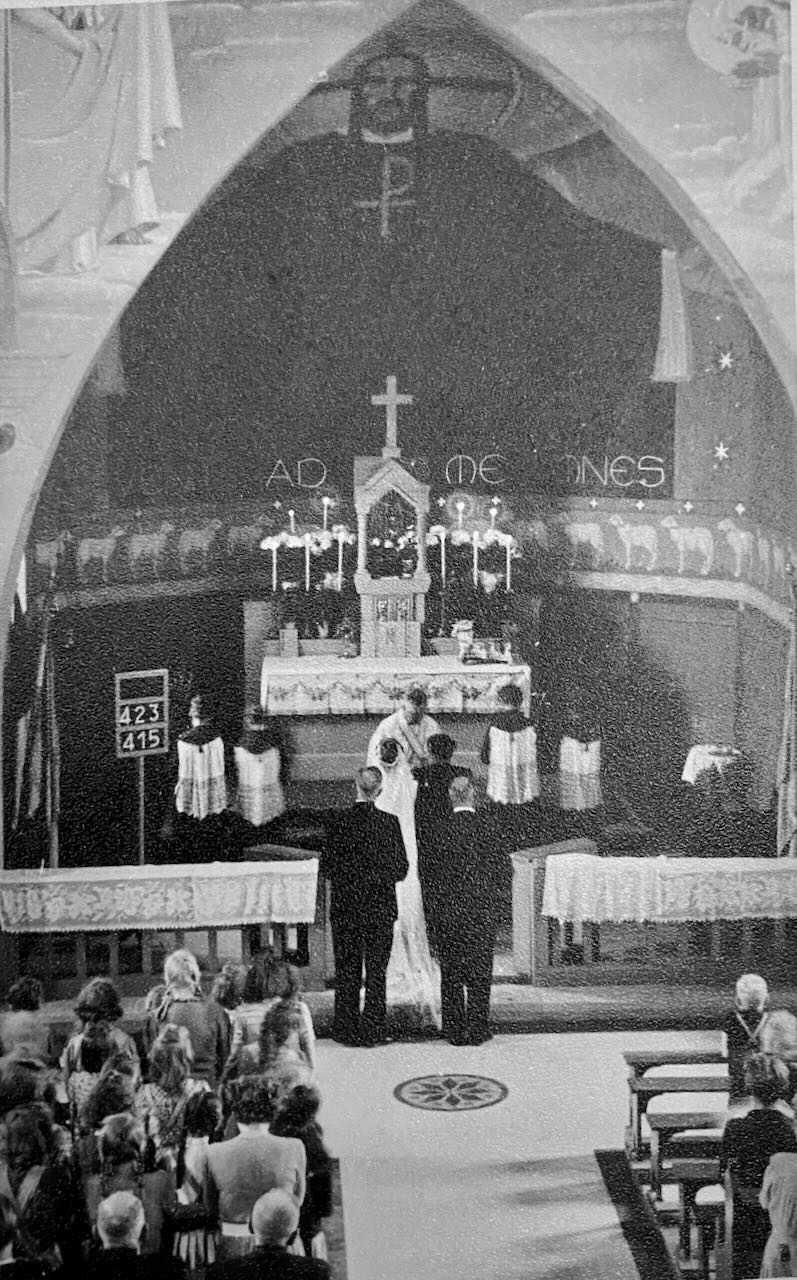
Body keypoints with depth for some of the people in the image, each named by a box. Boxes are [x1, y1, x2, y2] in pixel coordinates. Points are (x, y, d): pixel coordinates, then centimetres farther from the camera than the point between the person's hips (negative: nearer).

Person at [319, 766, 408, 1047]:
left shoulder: (338, 821, -8)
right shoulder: (390, 822, -8)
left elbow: (327, 866, -4)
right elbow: (401, 868, -3)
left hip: (345, 907, 0)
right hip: (381, 907, 0)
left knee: (346, 971, 10)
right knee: (377, 971, 8)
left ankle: (347, 1028, 13)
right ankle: (373, 1030, 9)